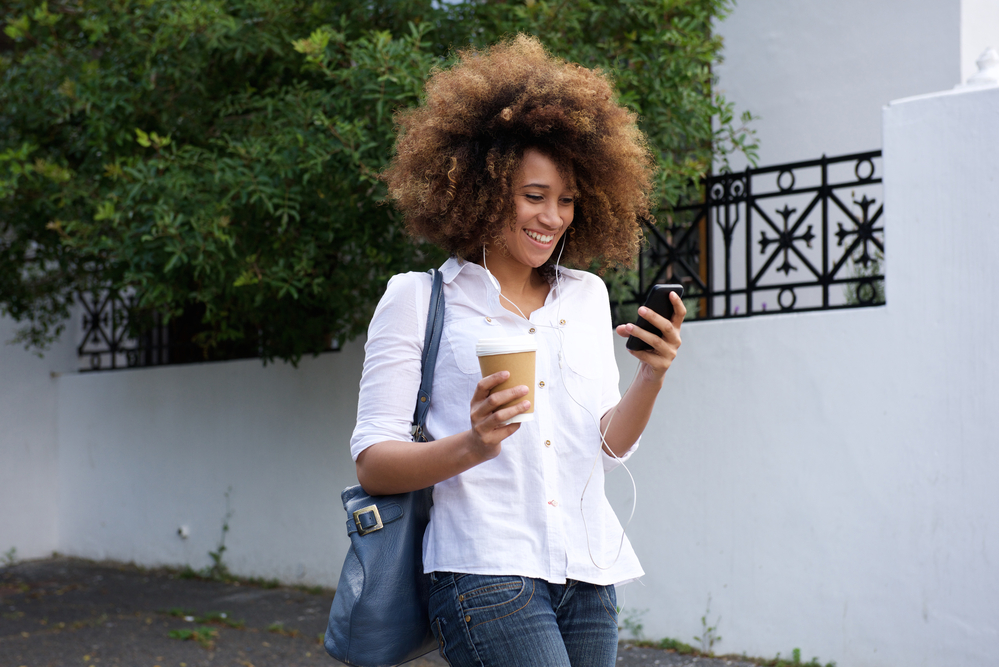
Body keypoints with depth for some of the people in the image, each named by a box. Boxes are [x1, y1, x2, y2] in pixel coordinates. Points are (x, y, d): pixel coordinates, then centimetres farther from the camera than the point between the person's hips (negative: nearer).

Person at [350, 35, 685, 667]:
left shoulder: (587, 296, 14)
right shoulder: (419, 298, 0)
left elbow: (609, 446, 10)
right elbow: (372, 462, -4)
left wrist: (651, 379, -8)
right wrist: (471, 446, -22)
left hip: (588, 577, 5)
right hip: (488, 570, -5)